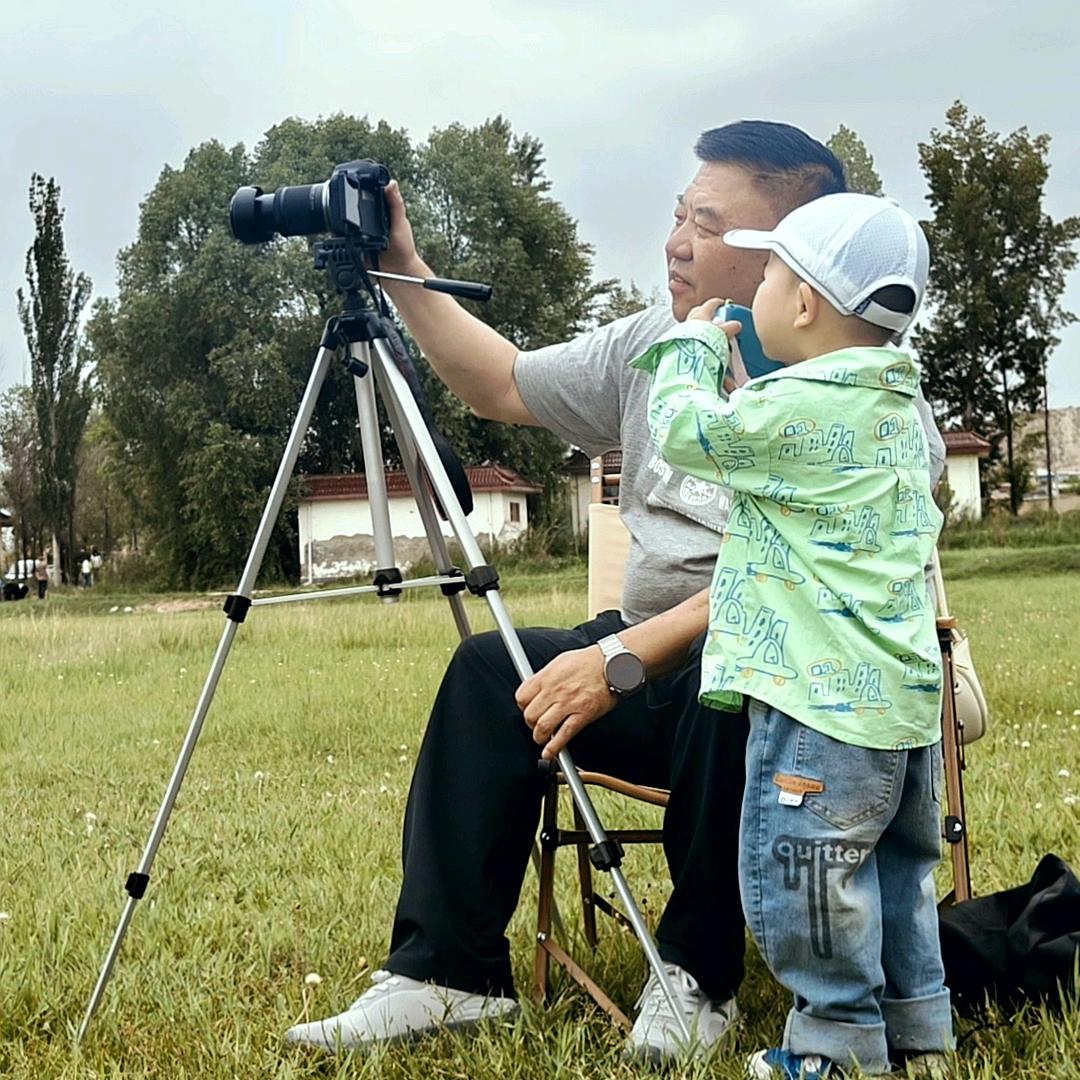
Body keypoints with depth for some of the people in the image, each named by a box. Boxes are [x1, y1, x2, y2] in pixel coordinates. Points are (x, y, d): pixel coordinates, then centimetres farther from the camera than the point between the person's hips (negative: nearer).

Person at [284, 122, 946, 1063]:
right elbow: (503, 387, 18)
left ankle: (699, 975, -15)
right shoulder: (652, 344, 8)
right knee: (490, 668, -12)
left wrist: (623, 658, -30)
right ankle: (447, 970, -9)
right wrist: (406, 275, 9)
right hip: (655, 659, 7)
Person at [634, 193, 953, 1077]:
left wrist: (693, 344, 9)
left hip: (826, 701, -10)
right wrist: (732, 370, 20)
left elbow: (685, 429, -7)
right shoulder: (899, 406, 12)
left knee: (798, 875, 1)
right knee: (896, 868, 19)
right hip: (906, 695, 10)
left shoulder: (798, 407, -16)